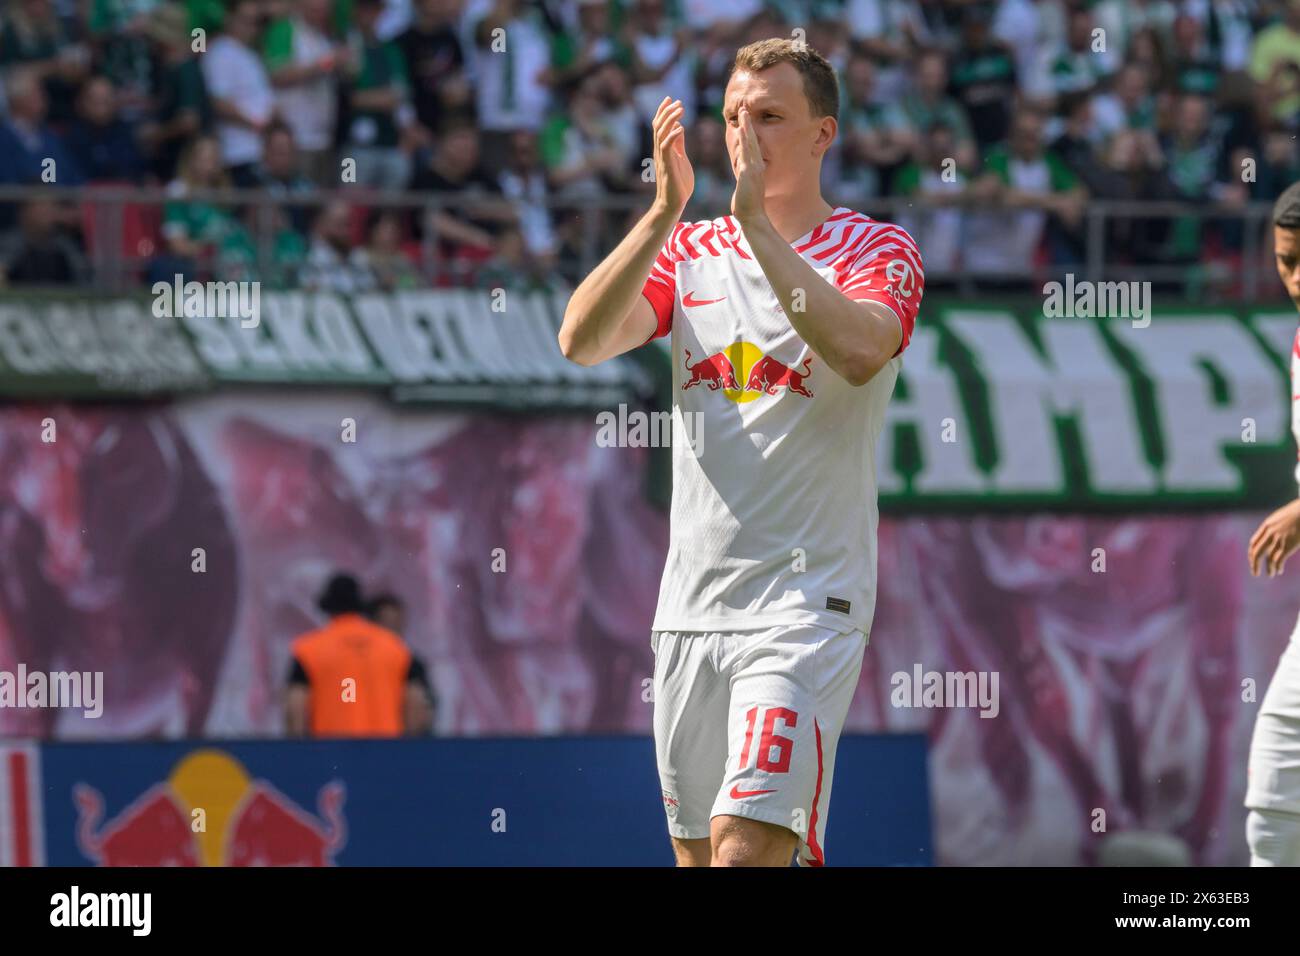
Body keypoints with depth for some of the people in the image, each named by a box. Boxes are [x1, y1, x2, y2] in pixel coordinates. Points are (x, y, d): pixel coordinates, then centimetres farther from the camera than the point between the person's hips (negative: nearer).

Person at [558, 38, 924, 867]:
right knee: (698, 852, 7)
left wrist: (756, 220, -23)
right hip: (691, 605, 5)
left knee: (744, 845, -19)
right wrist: (665, 212, -15)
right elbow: (582, 340, -5)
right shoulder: (690, 252, 13)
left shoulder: (877, 251, 0)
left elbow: (859, 352, -23)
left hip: (804, 605, -5)